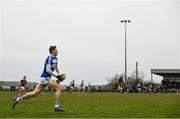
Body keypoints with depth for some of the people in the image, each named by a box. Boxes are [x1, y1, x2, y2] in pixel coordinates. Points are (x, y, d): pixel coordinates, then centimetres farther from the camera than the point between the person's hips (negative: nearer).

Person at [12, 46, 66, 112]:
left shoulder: (55, 59, 16)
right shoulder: (50, 58, -12)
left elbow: (56, 67, 34)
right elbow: (48, 70, -19)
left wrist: (59, 75, 19)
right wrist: (56, 76, -18)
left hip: (45, 78, 9)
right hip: (46, 77, -9)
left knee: (35, 93, 7)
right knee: (59, 88, -11)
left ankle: (18, 99, 11)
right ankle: (57, 106, -8)